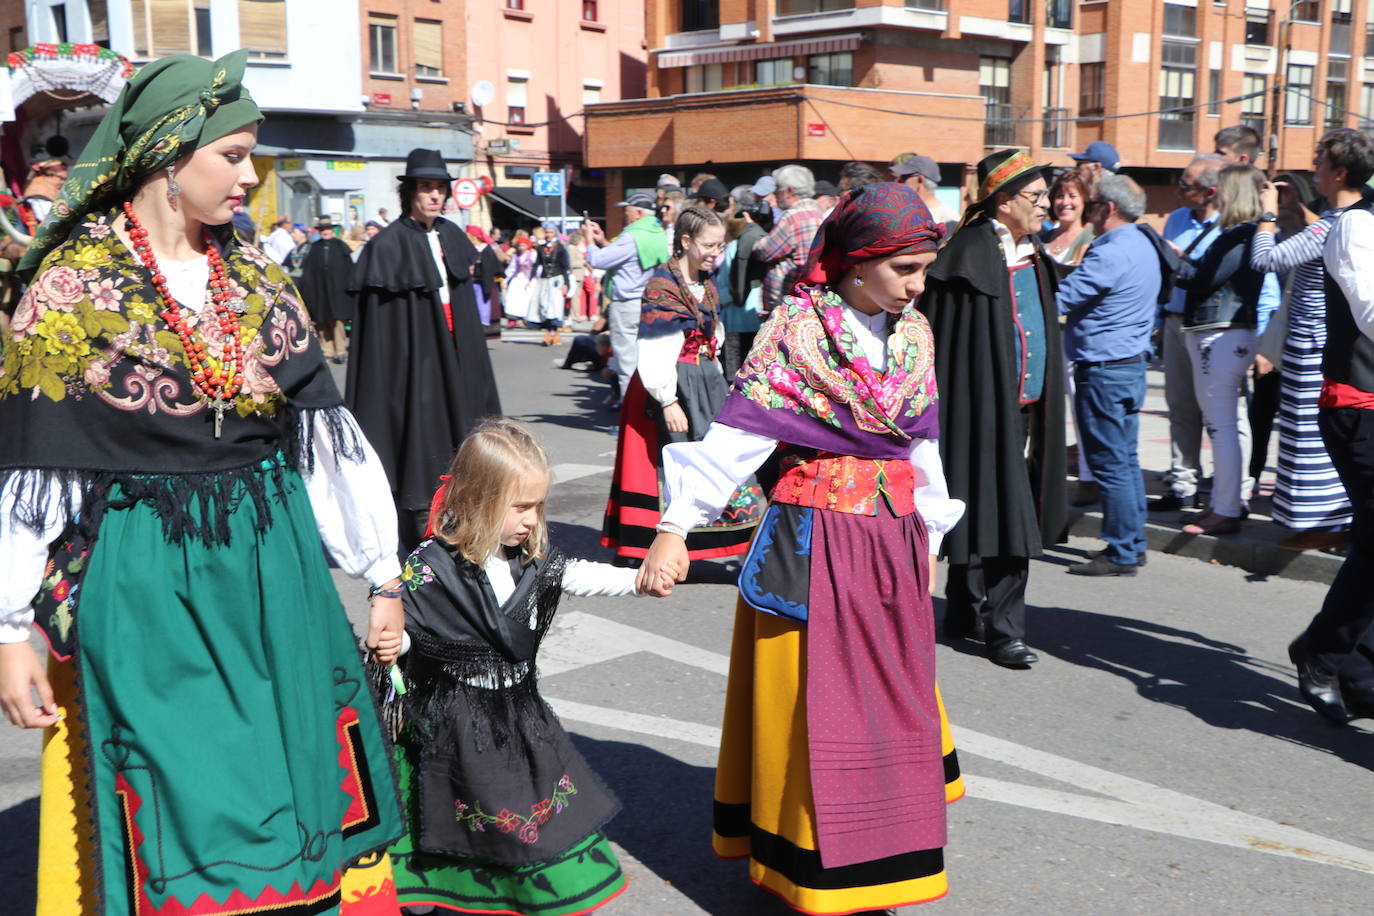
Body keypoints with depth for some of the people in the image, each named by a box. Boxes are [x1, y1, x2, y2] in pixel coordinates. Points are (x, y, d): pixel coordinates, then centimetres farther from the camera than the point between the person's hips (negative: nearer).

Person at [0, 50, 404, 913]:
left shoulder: (258, 277, 5)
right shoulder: (72, 286, -7)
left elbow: (326, 437, 6)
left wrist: (383, 574, 7)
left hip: (273, 571, 4)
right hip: (146, 586, -4)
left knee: (300, 787, 11)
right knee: (186, 816, 3)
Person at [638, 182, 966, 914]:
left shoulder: (914, 335, 7)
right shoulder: (797, 330, -11)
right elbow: (736, 434, -18)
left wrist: (928, 537, 18)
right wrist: (676, 528, -23)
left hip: (894, 545, 6)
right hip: (813, 544, -6)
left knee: (891, 709, 15)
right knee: (812, 709, 1)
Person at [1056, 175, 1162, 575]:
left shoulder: (1110, 253, -19)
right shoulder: (1143, 245, 12)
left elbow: (1059, 301, -19)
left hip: (1103, 369, -10)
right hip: (1132, 363, 10)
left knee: (1109, 464, -4)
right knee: (1126, 459, 15)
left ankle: (1121, 553, 1)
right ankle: (1133, 544, 22)